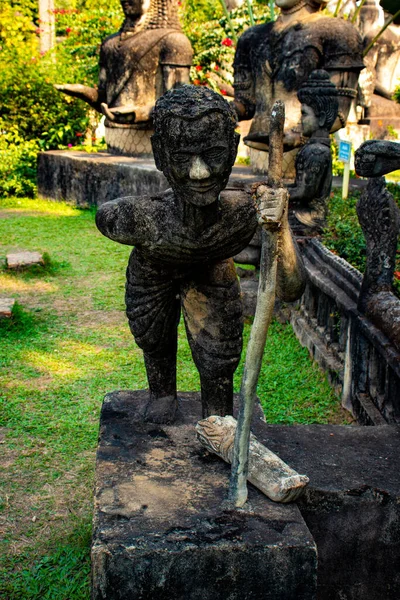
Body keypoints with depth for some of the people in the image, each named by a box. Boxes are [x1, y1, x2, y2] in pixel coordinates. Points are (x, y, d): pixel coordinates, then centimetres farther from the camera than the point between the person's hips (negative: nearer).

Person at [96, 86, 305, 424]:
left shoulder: (246, 211, -43)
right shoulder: (142, 219, -46)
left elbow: (291, 290, -37)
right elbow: (104, 215, -20)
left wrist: (281, 227, -53)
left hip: (212, 270, 0)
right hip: (153, 270, 0)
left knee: (219, 363, 9)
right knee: (152, 339, 26)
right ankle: (163, 393, 60)